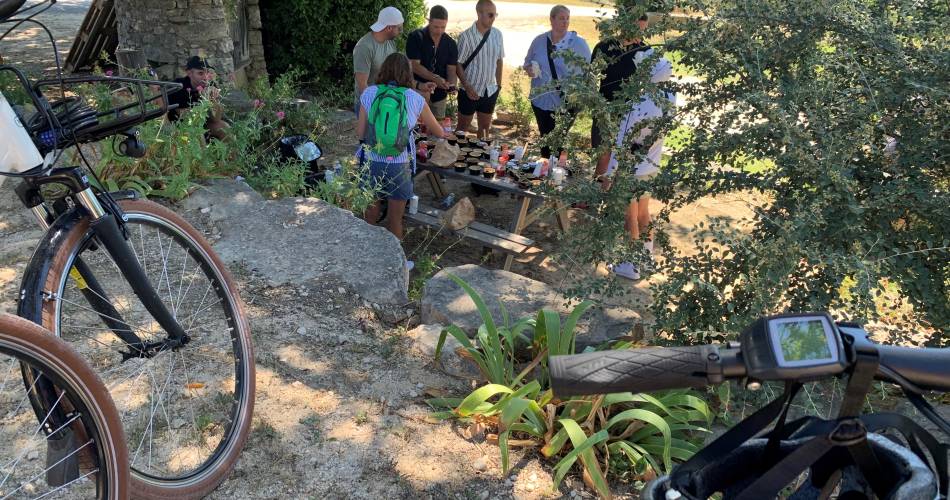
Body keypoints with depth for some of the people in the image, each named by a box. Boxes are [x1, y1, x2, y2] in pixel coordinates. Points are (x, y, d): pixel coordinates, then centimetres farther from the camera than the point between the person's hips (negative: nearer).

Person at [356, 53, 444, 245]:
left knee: (370, 217, 18)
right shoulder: (415, 98, -2)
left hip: (372, 163, 1)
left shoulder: (369, 93, -1)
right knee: (395, 220, 14)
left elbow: (360, 133, -1)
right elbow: (439, 132, 9)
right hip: (399, 166, -1)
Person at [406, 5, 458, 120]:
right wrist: (435, 78, -29)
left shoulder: (450, 43, 1)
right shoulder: (415, 37, -11)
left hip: (439, 94, 4)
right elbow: (414, 66, -17)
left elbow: (451, 69, 2)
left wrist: (451, 83, -20)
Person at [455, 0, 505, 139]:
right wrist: (467, 87, -17)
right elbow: (458, 64, -10)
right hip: (470, 91, -4)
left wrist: (499, 84, 9)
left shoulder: (497, 34, -1)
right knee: (463, 127, 9)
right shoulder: (466, 36, -15)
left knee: (485, 127, 15)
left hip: (490, 91, 4)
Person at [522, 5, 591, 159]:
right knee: (544, 138, 16)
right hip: (541, 99, 3)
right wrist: (529, 69, -9)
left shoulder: (579, 43, -8)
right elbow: (527, 62, 14)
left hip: (566, 102, -3)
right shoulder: (539, 40, 1)